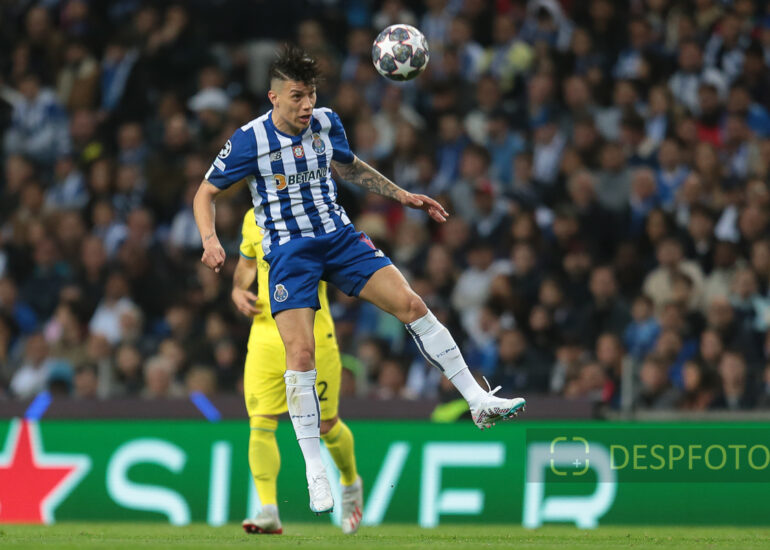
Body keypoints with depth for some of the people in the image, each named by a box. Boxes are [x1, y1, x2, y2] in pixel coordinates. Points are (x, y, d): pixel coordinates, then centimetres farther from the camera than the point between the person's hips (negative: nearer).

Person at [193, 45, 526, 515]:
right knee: (301, 353, -17)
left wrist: (402, 195, 21)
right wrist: (211, 241, -18)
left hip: (339, 236, 4)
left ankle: (479, 402, -3)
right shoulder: (250, 140, -11)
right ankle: (315, 471, -6)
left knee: (411, 304, -11)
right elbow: (206, 193, -1)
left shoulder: (326, 122, 2)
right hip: (289, 251, -4)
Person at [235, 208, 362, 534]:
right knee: (261, 424, -11)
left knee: (326, 426, 7)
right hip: (265, 334, 4)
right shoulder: (253, 219, 9)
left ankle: (350, 483, 36)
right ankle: (269, 511, -14)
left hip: (312, 335, -4)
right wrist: (238, 291, 5)